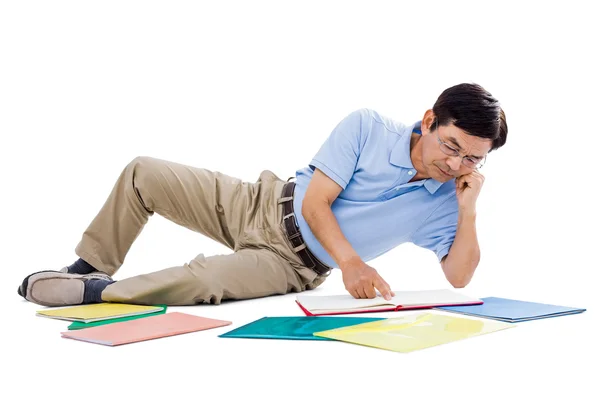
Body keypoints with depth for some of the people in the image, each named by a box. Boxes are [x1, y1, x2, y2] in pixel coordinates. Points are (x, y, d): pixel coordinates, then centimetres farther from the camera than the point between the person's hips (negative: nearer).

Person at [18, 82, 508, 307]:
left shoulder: (445, 203, -9)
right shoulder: (367, 127, -15)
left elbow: (459, 278, -15)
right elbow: (315, 202, -17)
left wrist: (469, 209, -26)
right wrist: (350, 260, -33)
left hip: (294, 264, -2)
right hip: (262, 204, 2)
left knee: (201, 280, -32)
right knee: (142, 173, -1)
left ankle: (94, 292, -9)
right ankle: (90, 268, 19)